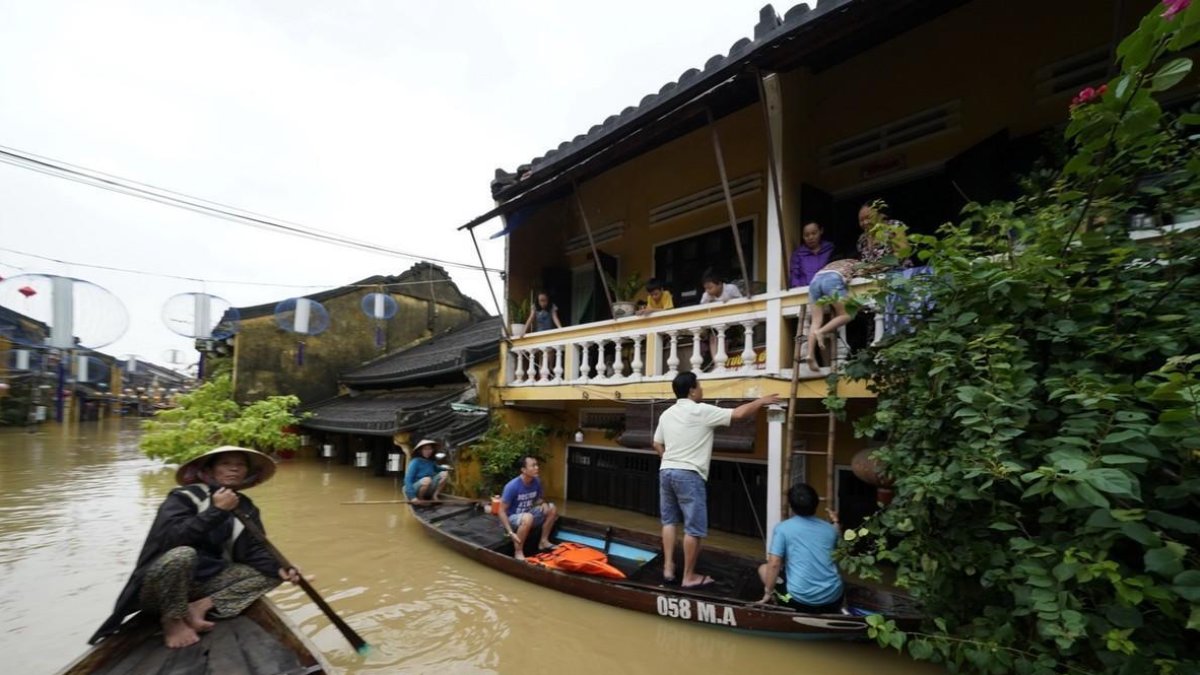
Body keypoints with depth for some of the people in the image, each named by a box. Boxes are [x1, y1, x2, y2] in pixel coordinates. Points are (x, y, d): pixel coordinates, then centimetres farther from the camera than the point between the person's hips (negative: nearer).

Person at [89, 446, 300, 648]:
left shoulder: (246, 508, 2)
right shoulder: (184, 497, -14)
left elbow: (256, 550, -2)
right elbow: (171, 538, -29)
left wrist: (279, 568, -19)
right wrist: (216, 510, -28)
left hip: (204, 583, 5)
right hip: (159, 584, -5)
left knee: (270, 575, -8)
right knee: (182, 554, -36)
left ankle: (201, 606, -12)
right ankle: (173, 619, -12)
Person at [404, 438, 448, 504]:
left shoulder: (431, 462, 3)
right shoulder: (415, 462, -15)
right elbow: (408, 480, -20)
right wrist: (412, 497, -29)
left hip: (428, 489, 6)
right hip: (415, 489, -6)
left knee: (444, 474, -12)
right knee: (427, 479, -36)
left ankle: (434, 496, -8)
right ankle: (420, 500, -12)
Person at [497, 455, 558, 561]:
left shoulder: (536, 482, -8)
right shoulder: (512, 486, -26)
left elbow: (538, 499, 11)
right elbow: (502, 511, -22)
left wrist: (543, 503, -13)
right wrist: (511, 532, -29)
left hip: (527, 515, 7)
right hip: (511, 518, -7)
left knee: (551, 508, -6)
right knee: (528, 517, -37)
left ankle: (543, 541, 5)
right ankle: (518, 552, -22)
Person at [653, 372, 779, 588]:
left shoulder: (667, 414, 10)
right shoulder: (702, 411, -10)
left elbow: (657, 445, 16)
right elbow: (739, 413, -9)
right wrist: (761, 401, 5)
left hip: (666, 471, 7)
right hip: (688, 475, -7)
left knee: (669, 521, 17)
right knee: (694, 528, 3)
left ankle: (668, 568, 21)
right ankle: (689, 577, 11)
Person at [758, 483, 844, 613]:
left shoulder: (782, 528, -5)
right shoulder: (829, 528, 7)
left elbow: (774, 564, -11)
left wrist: (768, 593, 1)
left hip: (801, 600, -5)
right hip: (833, 599, 6)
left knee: (764, 568, 19)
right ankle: (834, 610, 17)